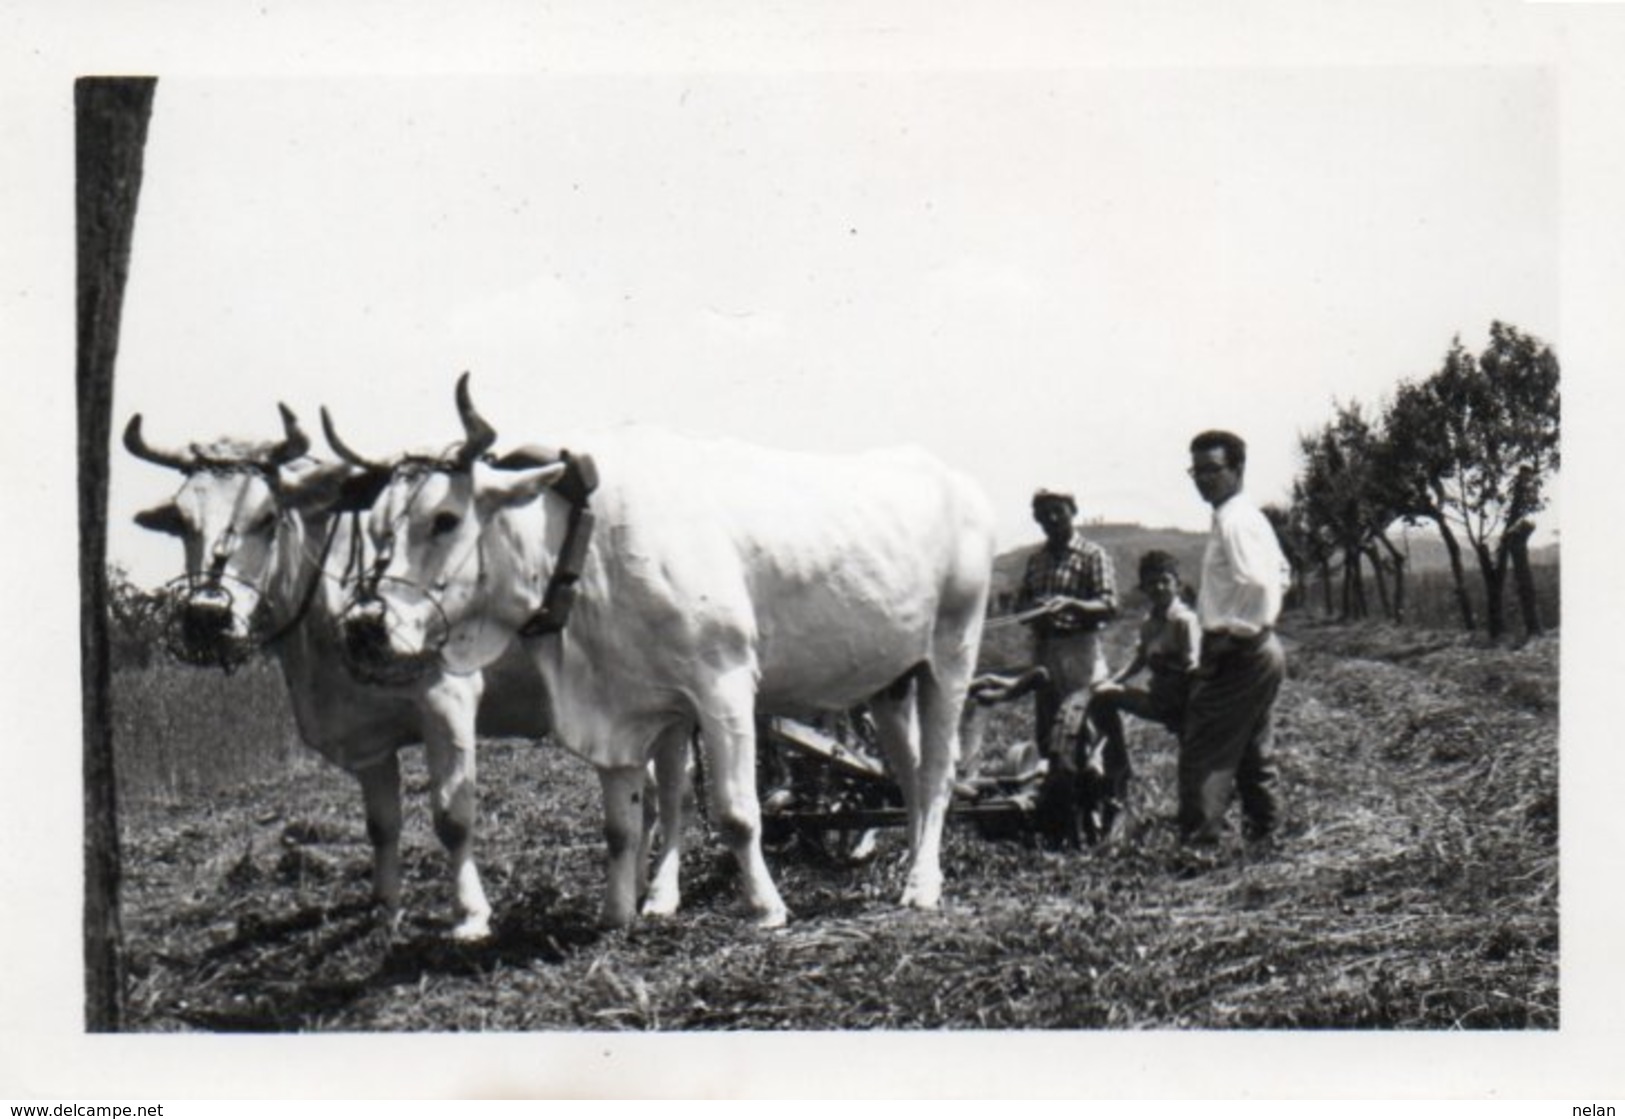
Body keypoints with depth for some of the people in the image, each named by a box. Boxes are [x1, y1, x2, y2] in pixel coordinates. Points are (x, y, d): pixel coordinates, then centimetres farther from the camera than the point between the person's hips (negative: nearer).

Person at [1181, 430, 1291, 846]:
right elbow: (1280, 574, 26)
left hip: (1236, 652, -10)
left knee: (1204, 752, -9)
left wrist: (1233, 633, -19)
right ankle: (1263, 827, 25)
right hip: (1262, 649, 10)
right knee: (1253, 752, 18)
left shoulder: (1233, 522, -17)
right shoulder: (1250, 516, 14)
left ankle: (1199, 841, -11)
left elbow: (1257, 583, -29)